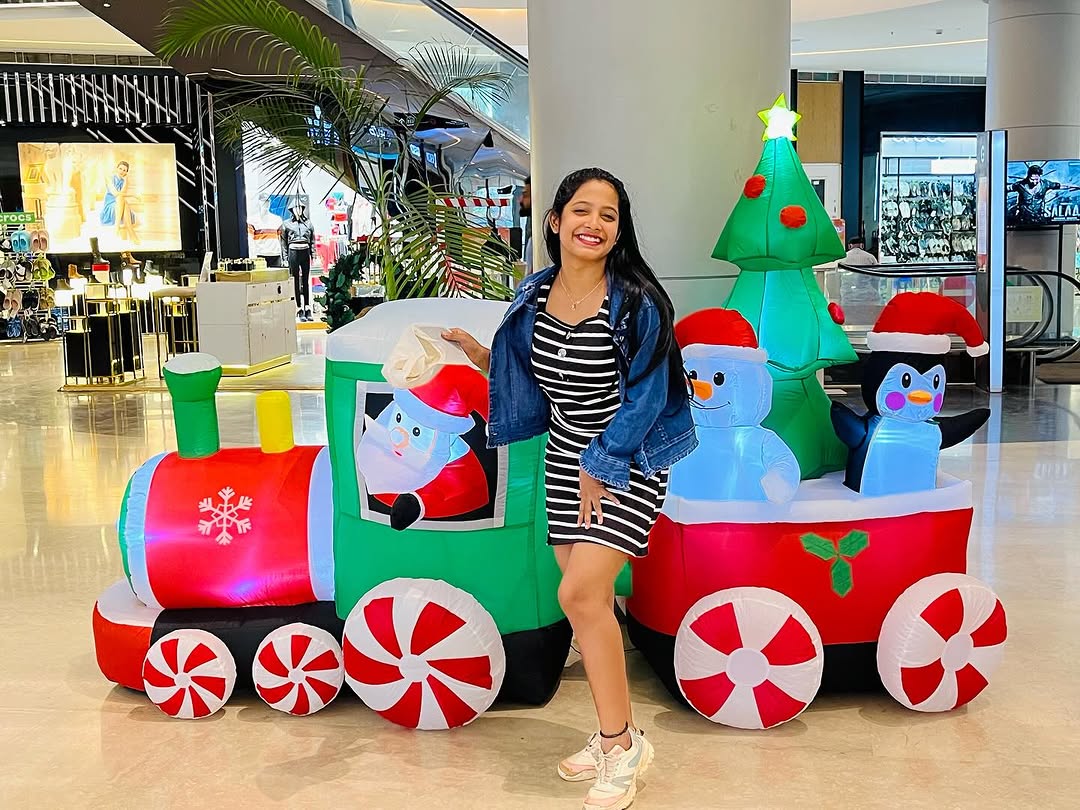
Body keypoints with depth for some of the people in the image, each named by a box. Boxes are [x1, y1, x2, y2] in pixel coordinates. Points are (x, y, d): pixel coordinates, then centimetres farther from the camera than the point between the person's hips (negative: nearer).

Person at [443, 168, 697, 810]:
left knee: (581, 592, -15)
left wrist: (602, 467, -15)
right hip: (567, 461, 6)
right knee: (591, 600, 9)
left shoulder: (637, 302, -15)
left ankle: (620, 743, 1)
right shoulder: (536, 296, 3)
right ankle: (617, 736, 24)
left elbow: (644, 395, -14)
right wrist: (484, 358, -3)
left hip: (628, 463, -6)